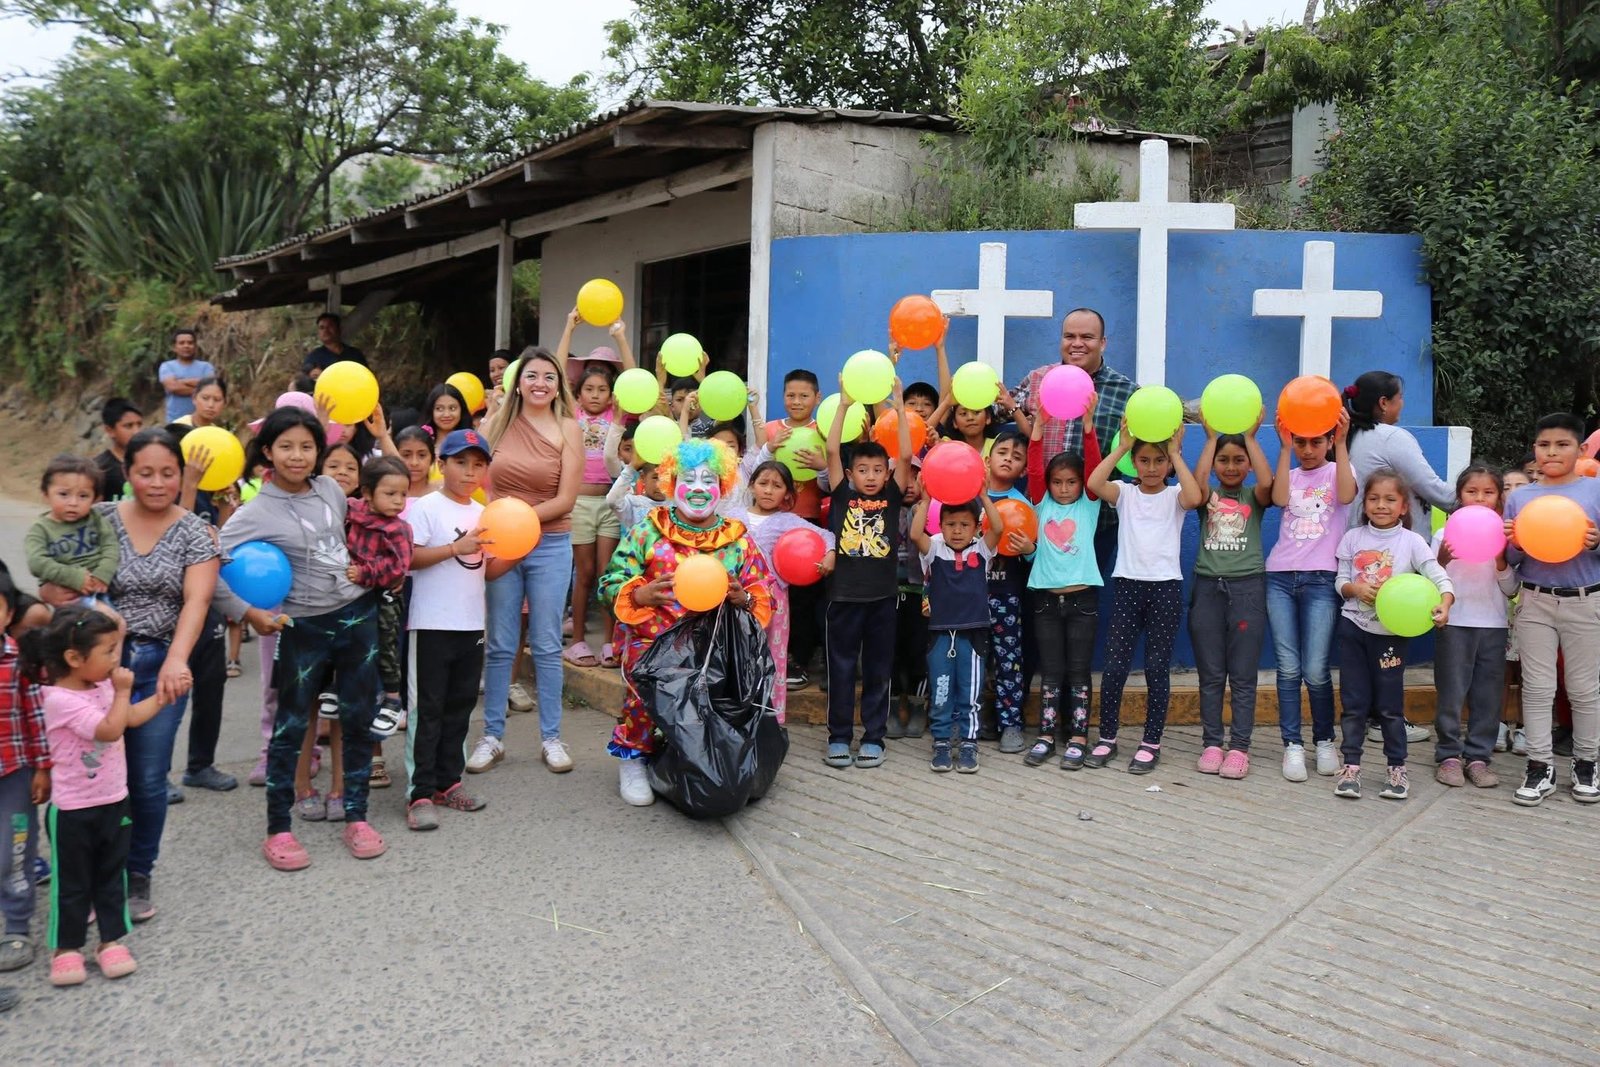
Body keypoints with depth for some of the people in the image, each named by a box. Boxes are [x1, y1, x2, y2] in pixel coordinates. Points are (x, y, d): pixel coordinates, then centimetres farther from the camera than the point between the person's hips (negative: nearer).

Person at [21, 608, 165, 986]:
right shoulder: (62, 700, -25)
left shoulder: (101, 686, 1)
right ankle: (66, 948, 23)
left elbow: (132, 717, 13)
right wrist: (123, 690, -21)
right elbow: (111, 730, -31)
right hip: (74, 811, -7)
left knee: (112, 876, 16)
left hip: (114, 802, 7)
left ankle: (111, 940, 27)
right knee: (72, 883, 9)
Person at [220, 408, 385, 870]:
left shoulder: (331, 489, 2)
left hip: (357, 613, 4)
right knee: (291, 726, 3)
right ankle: (278, 830, 14)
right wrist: (251, 614, -19)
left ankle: (356, 817, 21)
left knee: (359, 719, 9)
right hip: (304, 625, -4)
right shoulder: (256, 513, -12)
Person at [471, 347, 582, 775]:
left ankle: (551, 737, 17)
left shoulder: (567, 429, -3)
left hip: (549, 546, -1)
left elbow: (565, 500, -7)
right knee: (499, 645, 7)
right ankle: (492, 736, 18)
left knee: (546, 646, 6)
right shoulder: (498, 422, 3)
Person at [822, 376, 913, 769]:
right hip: (845, 595, -1)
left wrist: (899, 407, -7)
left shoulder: (891, 498, 4)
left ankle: (873, 738, 18)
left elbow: (905, 457, -4)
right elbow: (831, 451, -5)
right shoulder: (842, 496, 2)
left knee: (877, 670, 9)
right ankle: (838, 737, 16)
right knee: (841, 668, 7)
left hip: (883, 596, 1)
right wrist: (844, 405, -7)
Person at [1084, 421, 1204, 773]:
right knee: (1114, 665, 0)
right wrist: (1121, 446, -7)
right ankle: (1107, 738, 13)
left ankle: (1152, 743, 12)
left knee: (1157, 667, 3)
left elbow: (1194, 498, -19)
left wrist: (1176, 453, -12)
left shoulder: (1174, 495, 5)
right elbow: (1094, 483, -12)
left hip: (1166, 585, -1)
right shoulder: (1125, 494, 8)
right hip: (1127, 584, 1)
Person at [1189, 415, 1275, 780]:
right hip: (1207, 586, 1)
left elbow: (1267, 482, -15)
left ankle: (1239, 747, 5)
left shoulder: (1253, 497, 8)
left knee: (1243, 675, 2)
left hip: (1247, 586, -1)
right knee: (1210, 675, 6)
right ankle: (1211, 744, 12)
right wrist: (1211, 437, -9)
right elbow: (1197, 483, -14)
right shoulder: (1207, 496, 9)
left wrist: (1250, 436, -9)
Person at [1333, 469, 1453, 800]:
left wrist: (1444, 604, -33)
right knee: (1354, 702, 6)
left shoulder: (1411, 541, -4)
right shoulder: (1353, 538, 4)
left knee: (1390, 705, 2)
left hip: (1390, 631, -2)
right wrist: (1356, 589, -17)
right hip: (1353, 627, 2)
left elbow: (1440, 578, -13)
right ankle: (1351, 766, 13)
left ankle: (1397, 768, 15)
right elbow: (1341, 581, 5)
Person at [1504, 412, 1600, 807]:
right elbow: (1510, 560, 8)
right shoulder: (1519, 497, 5)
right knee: (1538, 688, 5)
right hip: (1535, 602, 2)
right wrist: (1513, 545, -13)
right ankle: (1540, 766, 11)